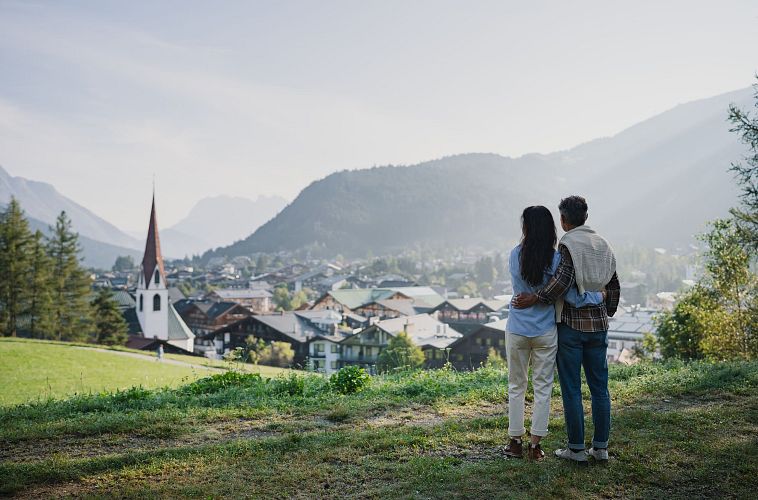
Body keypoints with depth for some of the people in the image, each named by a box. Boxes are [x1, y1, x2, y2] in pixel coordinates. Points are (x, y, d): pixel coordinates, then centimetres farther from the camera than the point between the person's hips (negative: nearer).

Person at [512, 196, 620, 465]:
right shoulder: (604, 245, 10)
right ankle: (600, 447, 16)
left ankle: (576, 449, 8)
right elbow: (614, 286, 14)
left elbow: (564, 279, -26)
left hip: (571, 325, -6)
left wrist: (535, 298, -19)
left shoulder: (567, 244, -11)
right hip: (598, 326, 6)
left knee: (571, 389, 2)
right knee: (600, 387, 11)